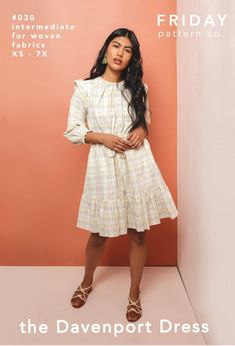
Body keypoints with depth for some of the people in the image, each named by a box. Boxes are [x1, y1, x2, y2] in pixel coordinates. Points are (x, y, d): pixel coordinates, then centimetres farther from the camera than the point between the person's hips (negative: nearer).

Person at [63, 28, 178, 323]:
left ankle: (134, 294, 29)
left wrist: (142, 130, -3)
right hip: (104, 166, -2)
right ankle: (87, 282, 40)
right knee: (99, 233, 10)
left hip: (138, 164, 2)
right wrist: (103, 137, -14)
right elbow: (72, 131, 0)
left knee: (138, 232, 7)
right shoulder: (85, 88, -1)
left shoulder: (138, 88, 7)